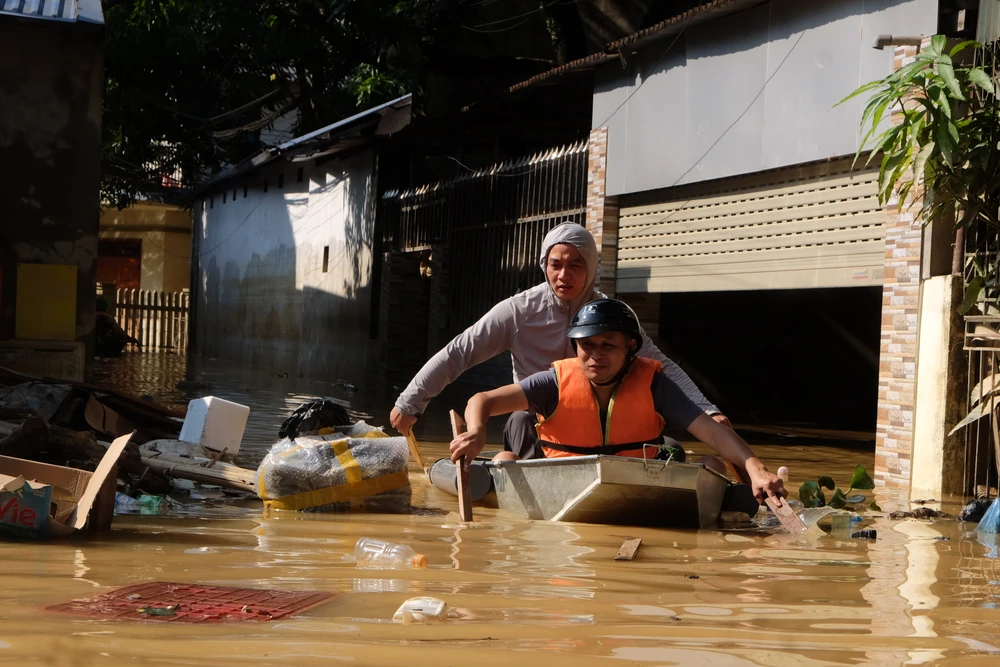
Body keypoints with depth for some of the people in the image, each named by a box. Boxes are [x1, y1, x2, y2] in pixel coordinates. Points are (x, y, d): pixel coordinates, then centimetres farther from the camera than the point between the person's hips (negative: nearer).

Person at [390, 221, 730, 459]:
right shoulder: (519, 311, -8)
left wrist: (708, 412, -21)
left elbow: (662, 366, -7)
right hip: (533, 427, -3)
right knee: (521, 419, -36)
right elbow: (457, 354, -7)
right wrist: (409, 403, -12)